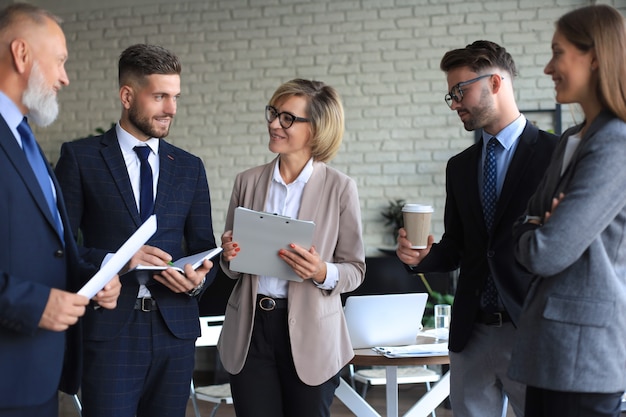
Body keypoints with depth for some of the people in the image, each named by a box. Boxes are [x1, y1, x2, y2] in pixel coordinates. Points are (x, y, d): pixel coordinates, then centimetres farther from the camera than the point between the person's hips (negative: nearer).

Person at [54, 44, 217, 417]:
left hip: (175, 327, 4)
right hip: (109, 328, -3)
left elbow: (204, 248, 14)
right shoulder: (81, 157, 1)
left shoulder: (190, 168, 12)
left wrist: (199, 279, -7)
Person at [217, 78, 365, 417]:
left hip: (310, 335, -2)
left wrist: (322, 273, -20)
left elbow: (355, 269, 0)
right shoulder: (248, 181, 4)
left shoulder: (340, 188, -5)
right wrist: (230, 255, -8)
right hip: (250, 329, 2)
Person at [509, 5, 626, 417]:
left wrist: (530, 235, 1)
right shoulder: (571, 140, 14)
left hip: (584, 351, -9)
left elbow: (546, 254, -21)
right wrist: (537, 227, -8)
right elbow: (527, 224, 15)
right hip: (551, 348, 9)